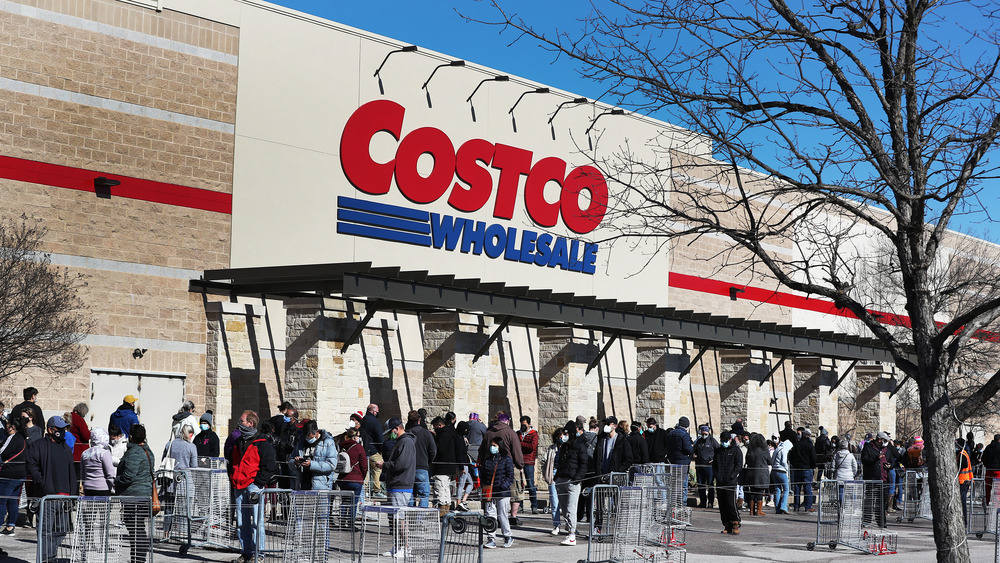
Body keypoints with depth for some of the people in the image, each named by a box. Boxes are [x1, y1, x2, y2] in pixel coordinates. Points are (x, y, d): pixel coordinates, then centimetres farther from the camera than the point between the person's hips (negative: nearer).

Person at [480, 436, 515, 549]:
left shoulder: (506, 459, -3)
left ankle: (508, 537, 18)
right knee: (490, 516, 1)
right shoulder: (487, 459, 13)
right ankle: (491, 540, 3)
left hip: (503, 493, -5)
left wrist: (503, 486, -15)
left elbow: (510, 476, -4)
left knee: (502, 516, 1)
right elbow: (484, 475, 20)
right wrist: (484, 487, 6)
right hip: (489, 492, 5)